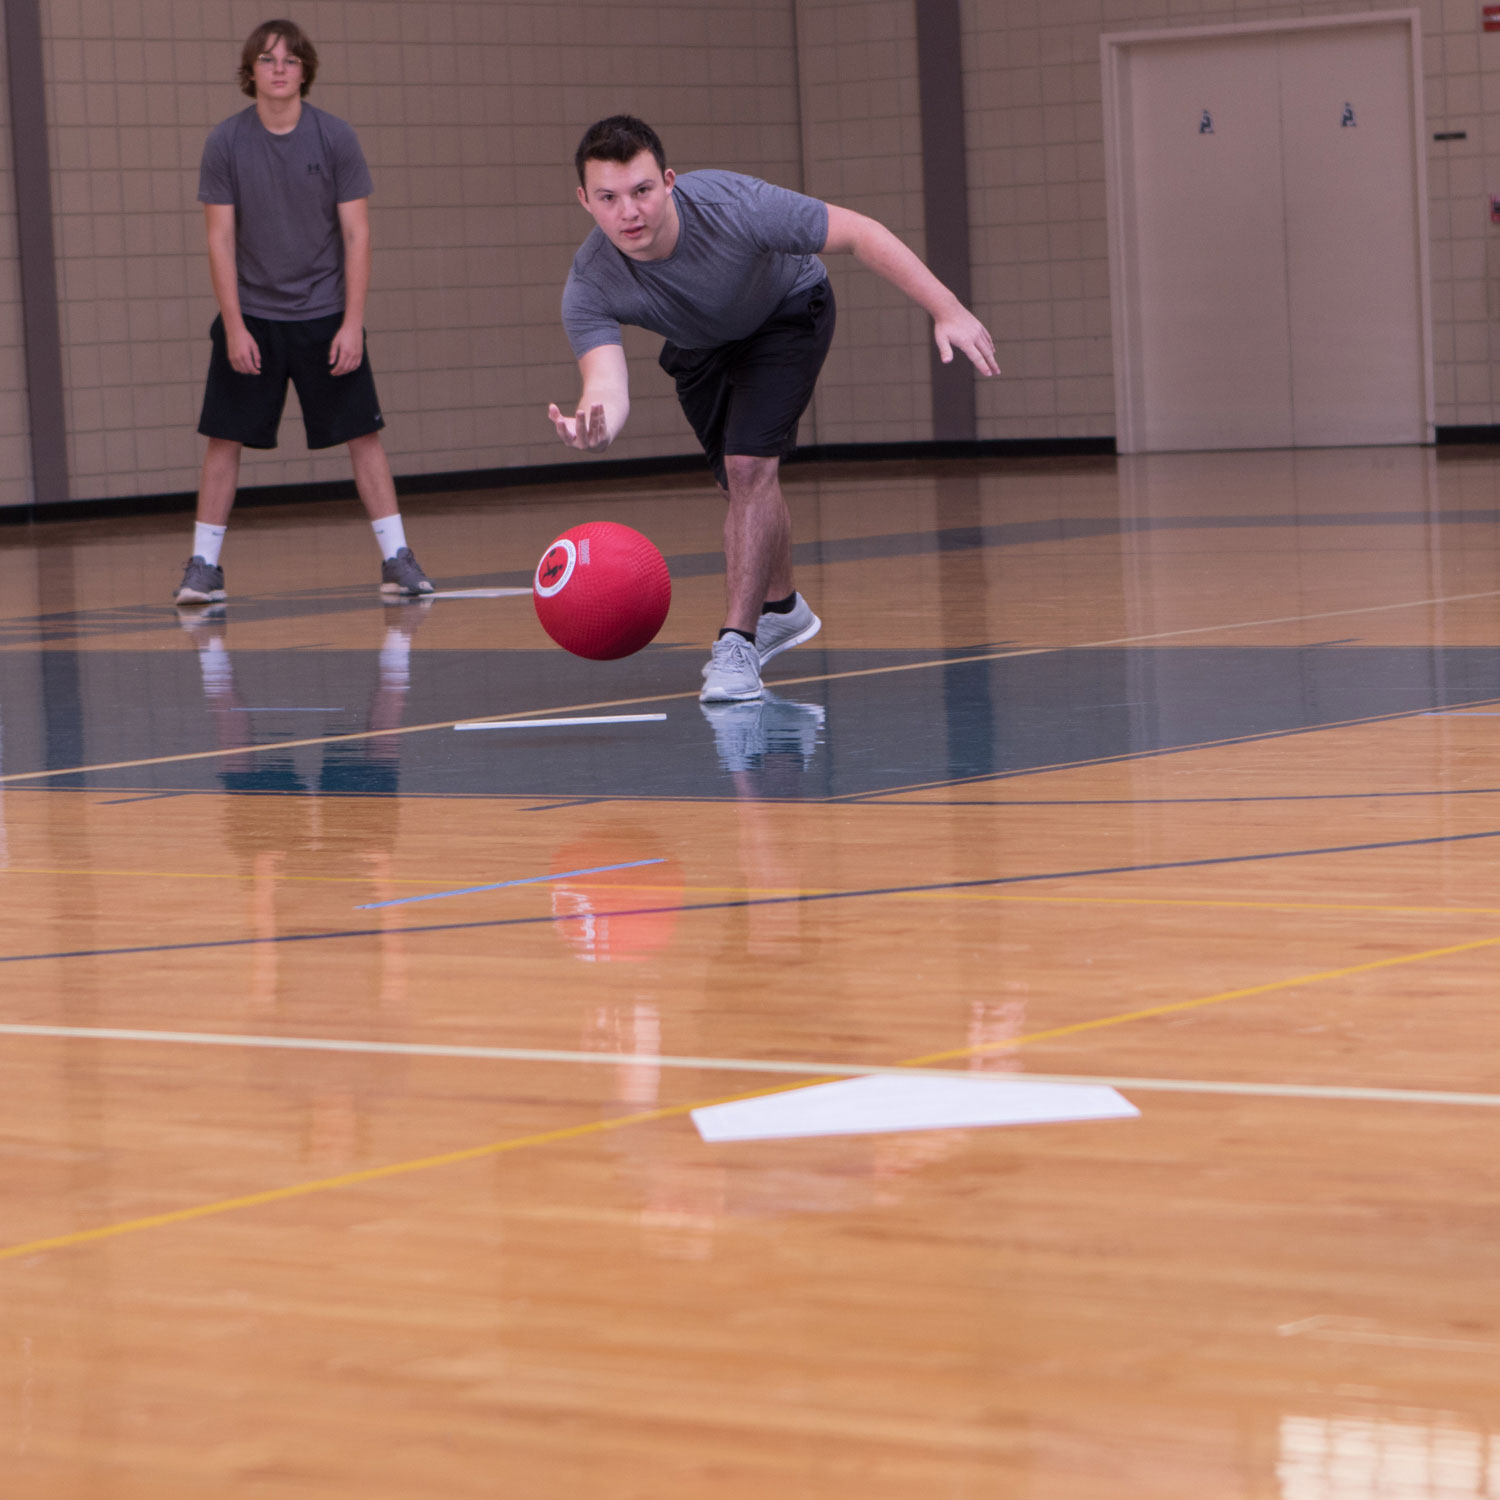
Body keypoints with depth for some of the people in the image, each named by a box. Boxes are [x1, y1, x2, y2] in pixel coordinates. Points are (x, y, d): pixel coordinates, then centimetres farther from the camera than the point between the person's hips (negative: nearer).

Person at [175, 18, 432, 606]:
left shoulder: (335, 138, -5)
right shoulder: (225, 143, -4)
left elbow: (356, 235, -4)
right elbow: (220, 239, -3)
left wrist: (352, 323, -11)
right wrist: (235, 326, -10)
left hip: (325, 315, 0)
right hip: (250, 316, 0)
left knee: (362, 433, -2)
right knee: (224, 440, -1)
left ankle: (395, 557, 4)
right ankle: (204, 566, 7)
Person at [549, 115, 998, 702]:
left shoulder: (733, 206, -40)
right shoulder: (589, 288, -34)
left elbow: (859, 233, -32)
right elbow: (607, 382, -47)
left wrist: (947, 309, -36)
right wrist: (593, 426, -73)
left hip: (786, 315, -3)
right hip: (699, 344, 4)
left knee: (748, 466, -21)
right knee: (745, 483, 15)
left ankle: (738, 643, -15)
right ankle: (782, 607, 43)